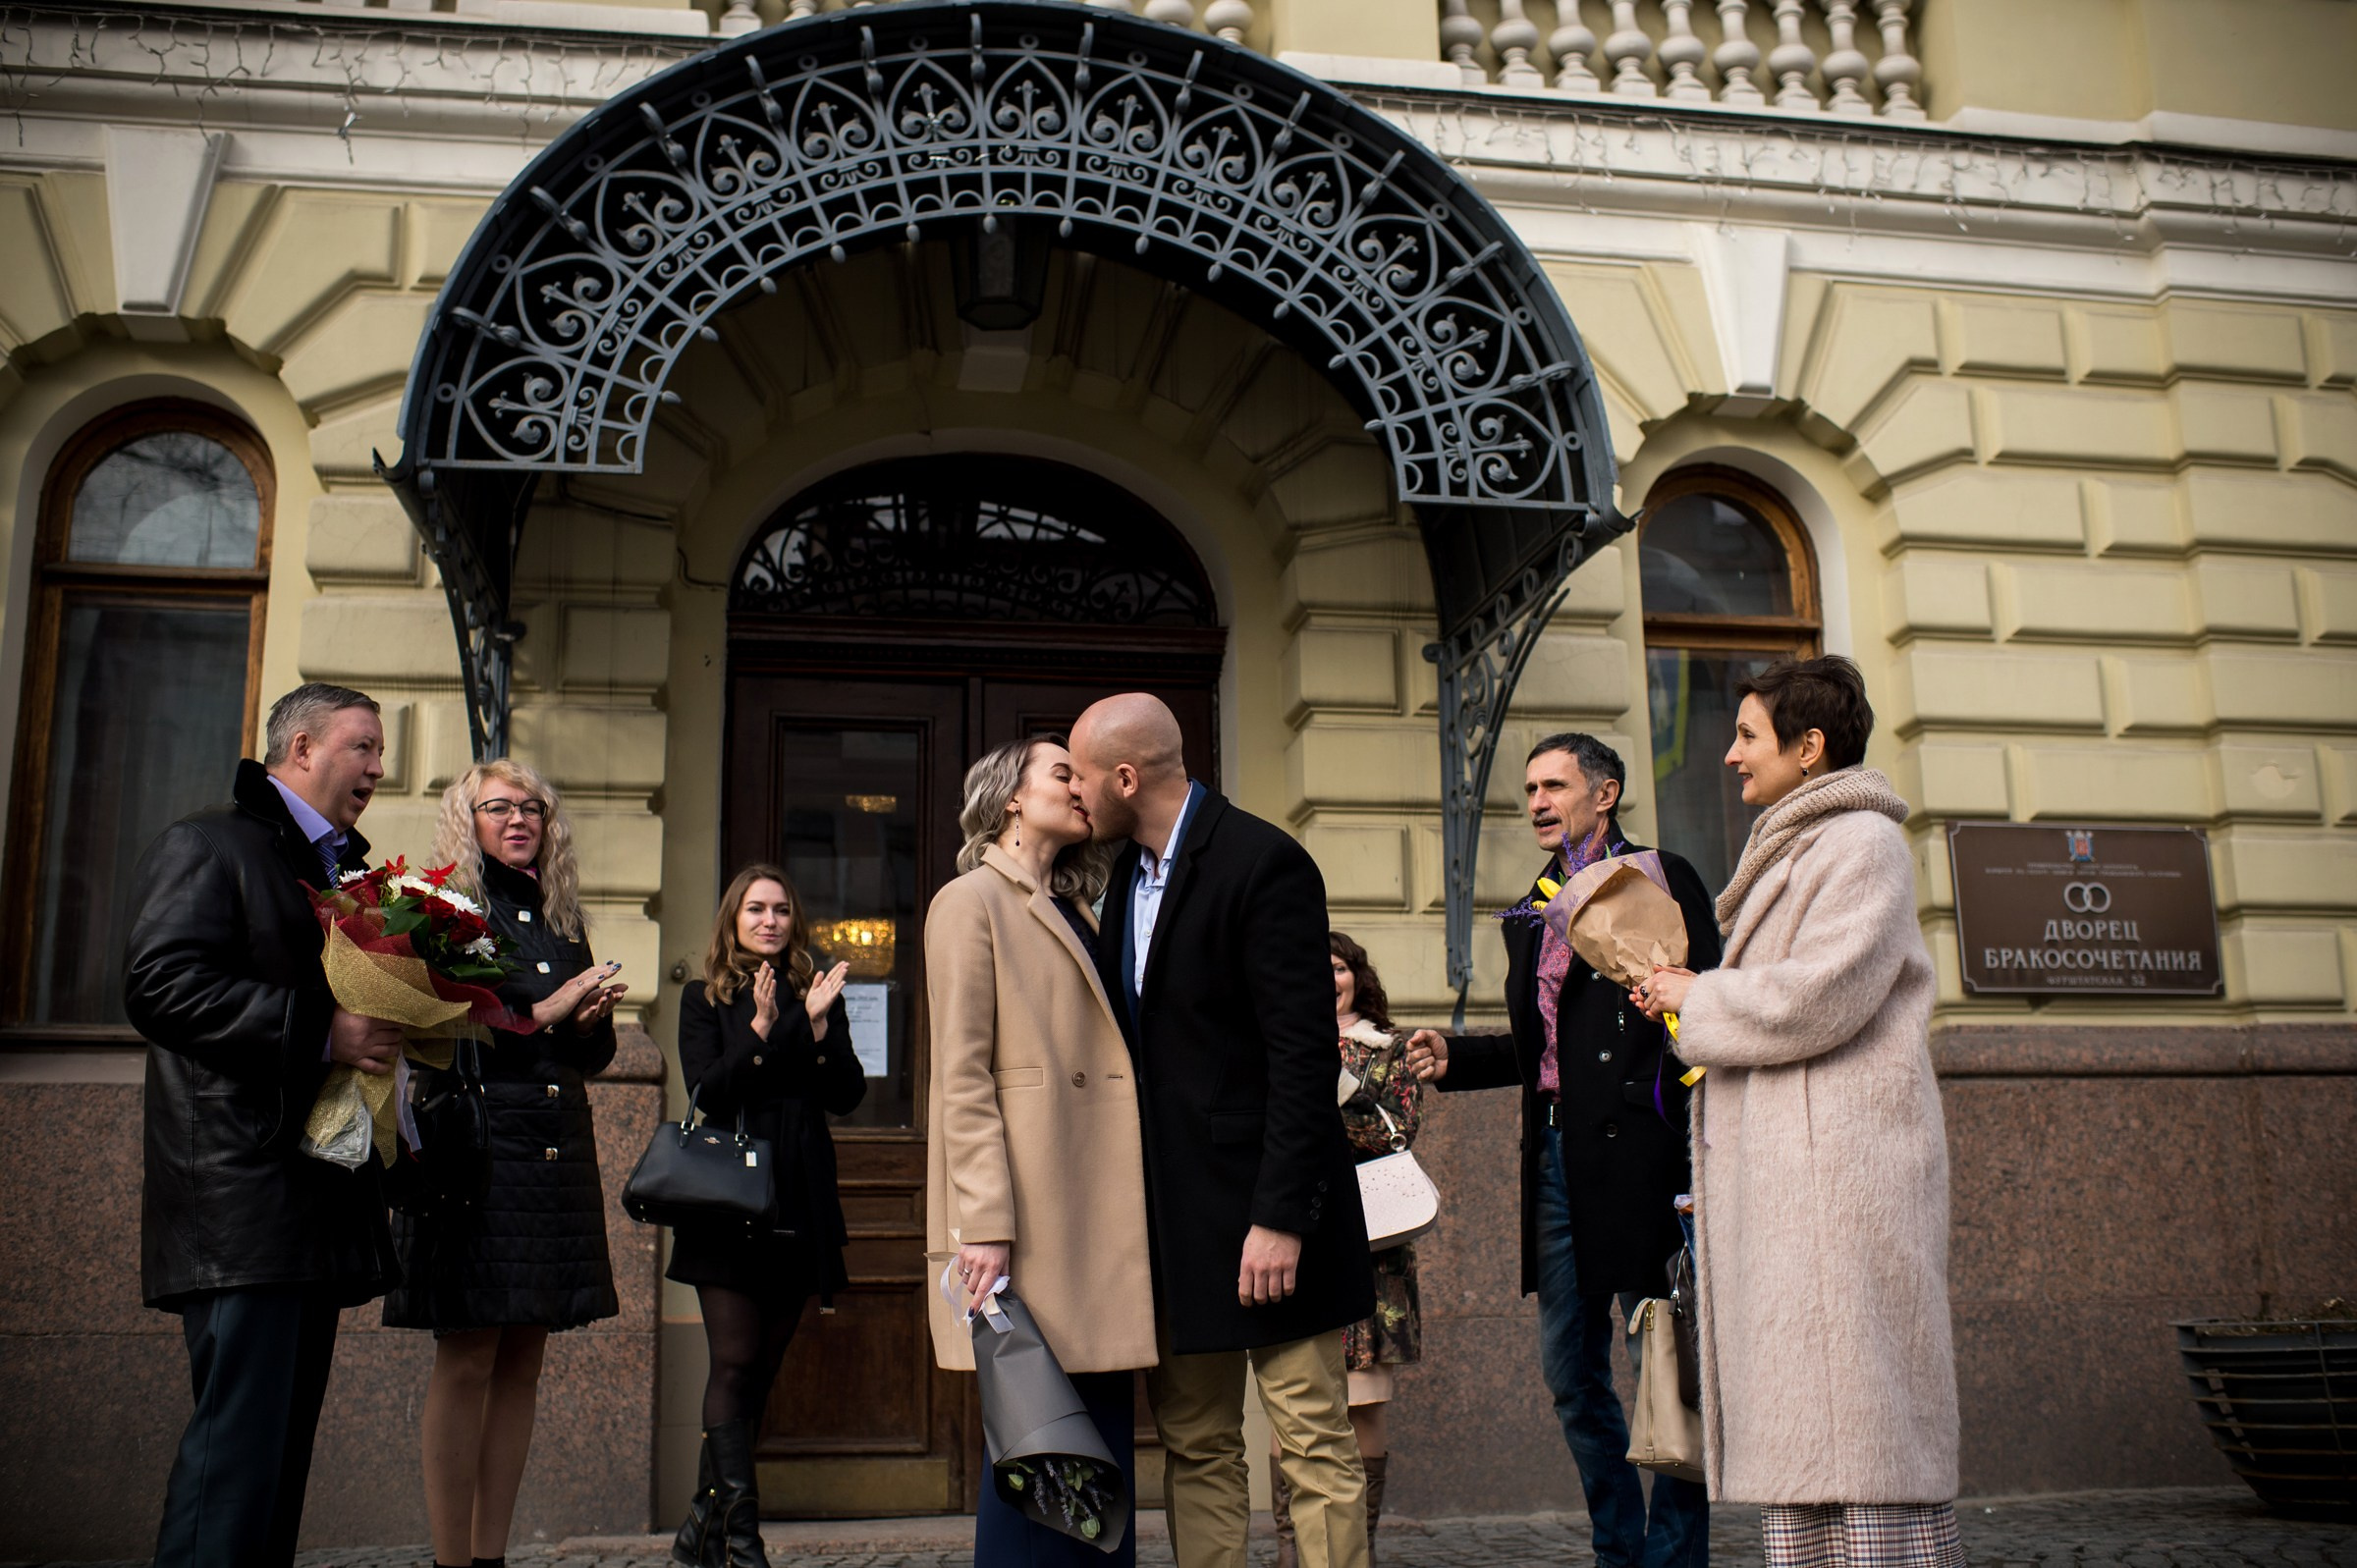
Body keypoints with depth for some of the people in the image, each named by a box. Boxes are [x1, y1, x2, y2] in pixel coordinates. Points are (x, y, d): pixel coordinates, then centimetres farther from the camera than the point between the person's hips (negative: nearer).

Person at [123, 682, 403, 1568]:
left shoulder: (347, 870, 23)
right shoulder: (209, 846, -3)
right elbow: (160, 984, -16)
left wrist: (390, 1028, 8)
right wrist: (320, 1029, -21)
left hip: (319, 1195, 9)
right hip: (243, 1197, -9)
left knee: (286, 1428, 11)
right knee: (241, 1426, -12)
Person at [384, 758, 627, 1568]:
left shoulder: (561, 922, 16)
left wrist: (591, 1018, -2)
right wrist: (539, 1014, -14)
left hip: (556, 1155, 6)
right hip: (473, 1144, -6)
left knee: (524, 1358, 6)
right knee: (467, 1359, -5)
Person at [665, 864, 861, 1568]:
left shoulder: (818, 994, 10)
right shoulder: (705, 998, 5)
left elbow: (848, 1096, 2)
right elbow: (703, 1092, -7)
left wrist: (818, 1025, -13)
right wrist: (761, 1032, -19)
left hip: (799, 1210, 3)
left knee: (760, 1369, 7)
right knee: (735, 1363, -10)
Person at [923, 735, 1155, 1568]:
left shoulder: (1073, 914, 22)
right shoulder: (972, 901, -1)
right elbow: (962, 1076, -10)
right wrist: (985, 1224, -18)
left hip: (1098, 1215, 7)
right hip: (1032, 1213, -7)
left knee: (1098, 1437, 8)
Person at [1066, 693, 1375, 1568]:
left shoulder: (1264, 863, -13)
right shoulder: (1128, 876, 13)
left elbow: (1303, 1054, -17)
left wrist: (1281, 1216, -21)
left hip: (1262, 1210, -8)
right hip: (1172, 1216, 8)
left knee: (1315, 1445, 0)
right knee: (1195, 1449, 12)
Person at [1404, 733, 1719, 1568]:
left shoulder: (1660, 879, -2)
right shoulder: (1532, 913, 19)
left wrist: (1694, 1149, -18)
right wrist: (1454, 1057, 8)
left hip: (1637, 1155, -7)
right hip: (1555, 1162, 8)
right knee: (1572, 1374, 12)